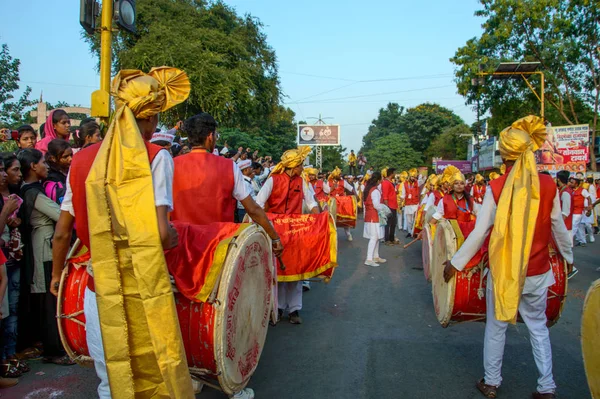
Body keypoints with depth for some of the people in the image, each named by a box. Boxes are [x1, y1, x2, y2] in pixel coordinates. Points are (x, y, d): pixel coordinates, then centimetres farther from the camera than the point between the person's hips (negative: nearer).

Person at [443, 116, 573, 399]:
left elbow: (480, 232, -11)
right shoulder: (548, 185, -6)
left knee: (496, 328, 14)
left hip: (503, 271, -2)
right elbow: (558, 227, 5)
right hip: (537, 272, 2)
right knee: (538, 327, 19)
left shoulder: (496, 189, -13)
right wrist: (568, 256, 23)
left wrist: (456, 262, 0)